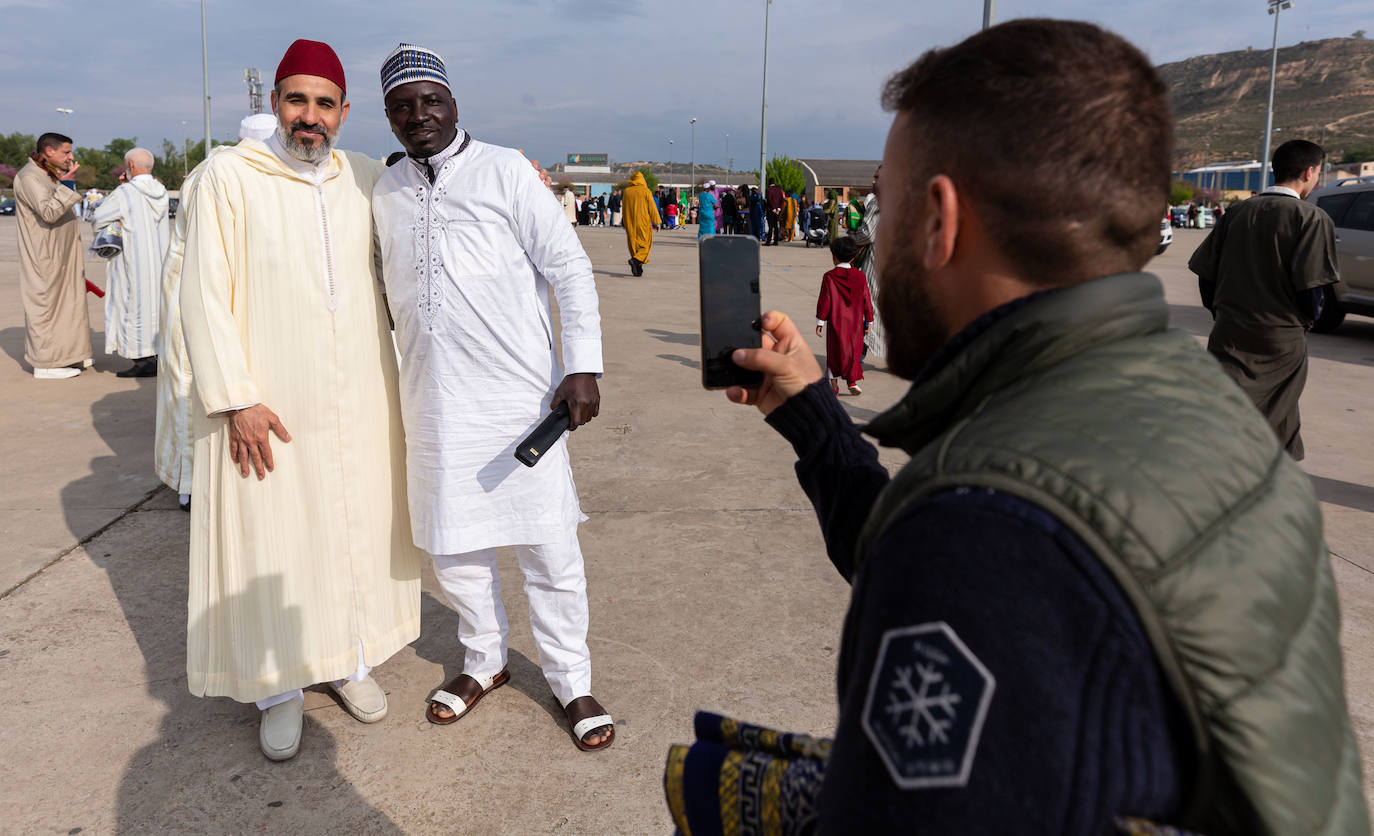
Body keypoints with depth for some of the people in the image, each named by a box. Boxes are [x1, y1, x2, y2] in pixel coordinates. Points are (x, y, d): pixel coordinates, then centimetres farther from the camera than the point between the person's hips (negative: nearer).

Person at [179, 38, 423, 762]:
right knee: (271, 544, 5)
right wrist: (235, 398, -15)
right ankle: (279, 686, 23)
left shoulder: (367, 178, 6)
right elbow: (205, 293, -10)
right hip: (267, 403, -3)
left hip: (358, 398, 4)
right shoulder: (229, 175, -6)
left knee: (357, 529, 13)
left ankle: (350, 660, 32)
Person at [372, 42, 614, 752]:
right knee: (451, 544, 12)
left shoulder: (504, 170, -4)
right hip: (434, 401, 5)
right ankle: (484, 661, 34)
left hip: (520, 393, -4)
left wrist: (583, 367, -13)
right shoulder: (386, 192, 11)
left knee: (549, 546, 2)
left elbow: (569, 268, -5)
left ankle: (571, 681, 19)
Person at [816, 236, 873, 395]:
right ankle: (852, 381, 6)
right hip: (855, 323, 2)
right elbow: (866, 300, 3)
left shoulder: (829, 277, -10)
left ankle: (834, 386, 13)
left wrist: (820, 322, -2)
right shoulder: (860, 276, -2)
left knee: (834, 352, 8)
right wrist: (868, 321, 12)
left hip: (836, 324, -2)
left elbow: (824, 301, -8)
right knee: (854, 351, 13)